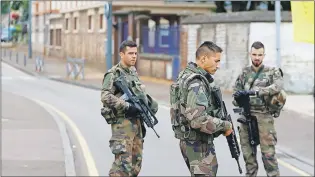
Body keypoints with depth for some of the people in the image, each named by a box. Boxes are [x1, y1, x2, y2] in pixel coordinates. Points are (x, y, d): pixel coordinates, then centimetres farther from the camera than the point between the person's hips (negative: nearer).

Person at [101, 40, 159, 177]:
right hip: (122, 124, -8)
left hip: (136, 122, 8)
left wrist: (142, 123, 19)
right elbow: (105, 97, -20)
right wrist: (127, 106, -24)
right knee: (123, 164, -13)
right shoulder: (113, 74, -8)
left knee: (136, 164, 9)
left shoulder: (134, 73, 16)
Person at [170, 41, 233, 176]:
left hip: (191, 140, 10)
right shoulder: (196, 83, -21)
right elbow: (199, 119, -30)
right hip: (198, 143, -10)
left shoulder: (187, 74, 10)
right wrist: (225, 125, -17)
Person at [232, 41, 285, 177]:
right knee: (248, 152, 8)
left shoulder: (272, 72, -1)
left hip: (263, 116, -4)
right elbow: (236, 90, 18)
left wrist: (254, 91, -30)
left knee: (268, 153, -6)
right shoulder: (245, 72, 11)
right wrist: (237, 96, -8)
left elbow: (278, 86, -21)